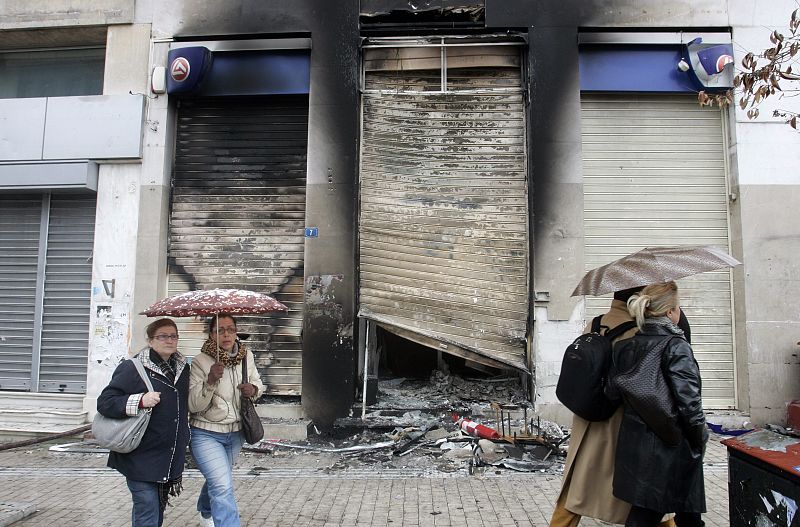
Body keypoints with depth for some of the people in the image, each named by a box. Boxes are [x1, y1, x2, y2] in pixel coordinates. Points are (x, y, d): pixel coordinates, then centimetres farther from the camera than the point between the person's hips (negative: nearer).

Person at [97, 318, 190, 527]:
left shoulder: (183, 369, 9)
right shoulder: (132, 368, -11)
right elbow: (104, 402, -14)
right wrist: (139, 401, -25)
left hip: (171, 460, 6)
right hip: (142, 460, -6)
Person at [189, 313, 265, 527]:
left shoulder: (246, 355, -5)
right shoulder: (201, 361, -17)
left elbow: (258, 383, 11)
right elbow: (194, 405, -19)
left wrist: (253, 389, -12)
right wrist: (210, 381, -35)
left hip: (236, 432, 5)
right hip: (207, 434, -5)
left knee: (217, 479, 26)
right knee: (223, 487, -20)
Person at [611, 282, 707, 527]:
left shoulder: (626, 347, 3)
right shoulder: (676, 347, -16)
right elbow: (688, 402, -18)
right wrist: (700, 439, -4)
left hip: (634, 442, 6)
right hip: (668, 448, -6)